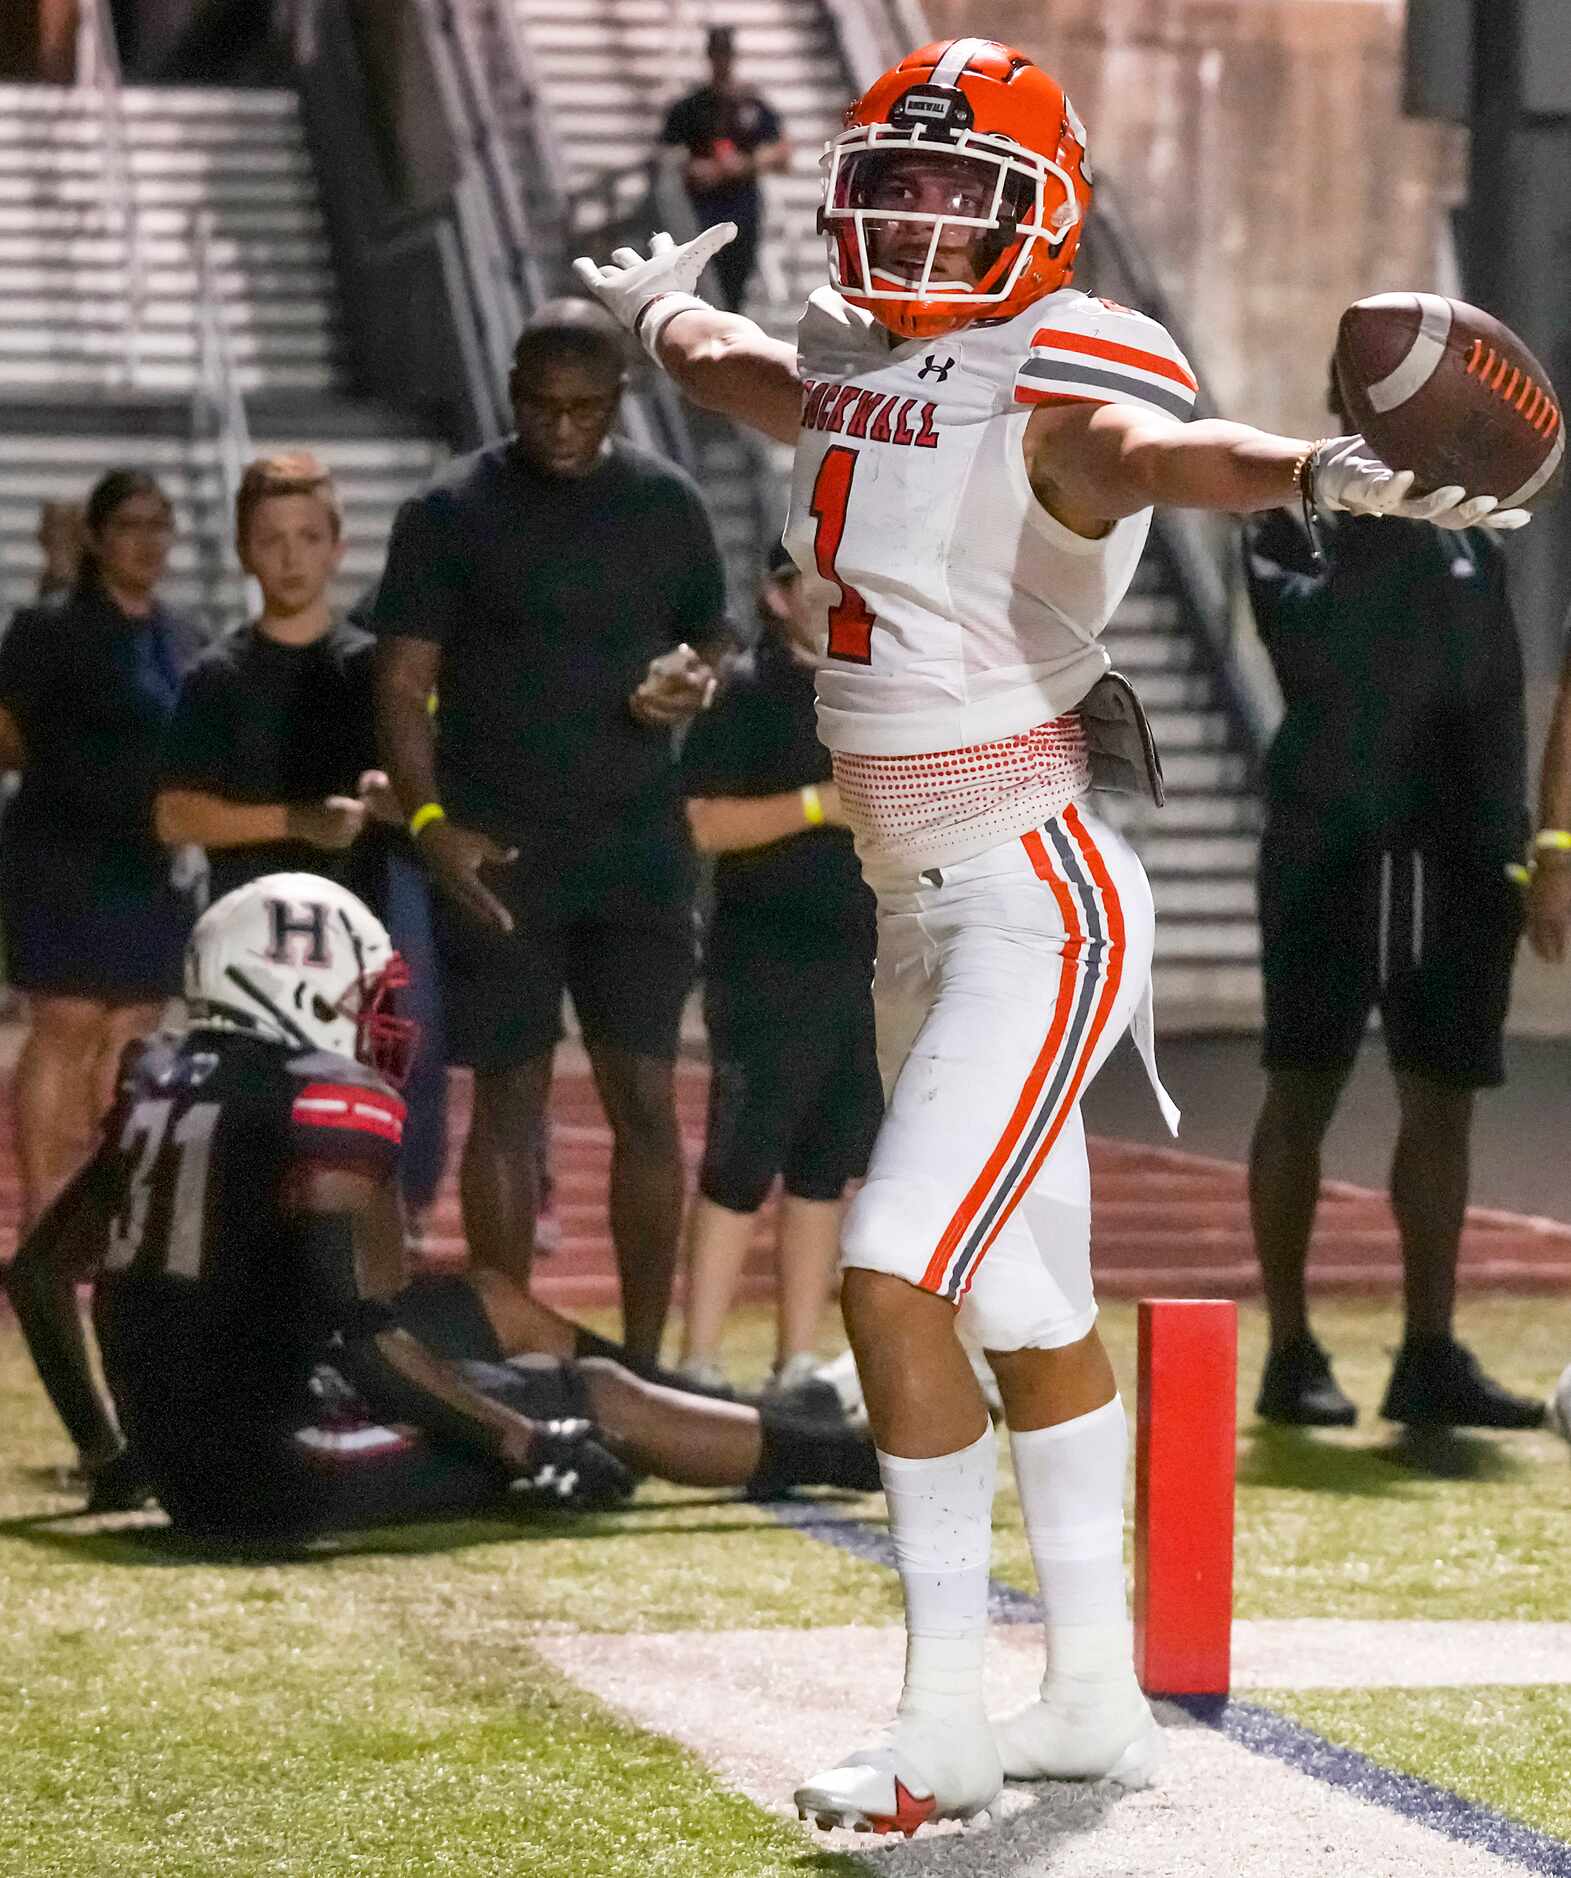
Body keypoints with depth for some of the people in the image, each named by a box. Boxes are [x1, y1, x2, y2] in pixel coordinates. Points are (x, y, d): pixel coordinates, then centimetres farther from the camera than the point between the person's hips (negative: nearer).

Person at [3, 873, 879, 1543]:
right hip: (278, 1474, -9)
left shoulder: (164, 1081, 11)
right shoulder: (328, 1100, -14)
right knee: (599, 1402, 4)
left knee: (487, 1301, 24)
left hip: (183, 1460, 9)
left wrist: (105, 1450, 27)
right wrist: (523, 1443, -15)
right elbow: (350, 1322, -23)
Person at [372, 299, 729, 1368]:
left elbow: (709, 637, 19)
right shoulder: (455, 512, -2)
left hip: (639, 847, 2)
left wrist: (691, 681, -5)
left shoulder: (668, 505, 8)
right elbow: (403, 684, -3)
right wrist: (431, 823, -16)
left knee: (646, 1099, -1)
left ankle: (644, 1360, 4)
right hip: (500, 855, -2)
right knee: (508, 1102, 1)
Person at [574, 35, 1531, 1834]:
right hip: (924, 918, 9)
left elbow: (1170, 449, -38)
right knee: (1024, 1316, 15)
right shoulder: (845, 370, 9)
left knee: (894, 1283, -16)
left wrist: (1323, 468, -60)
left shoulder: (1055, 391, -15)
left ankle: (945, 1715, -8)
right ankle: (1095, 1695, 25)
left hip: (1040, 910, -9)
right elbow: (730, 366, 34)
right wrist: (658, 303, 55)